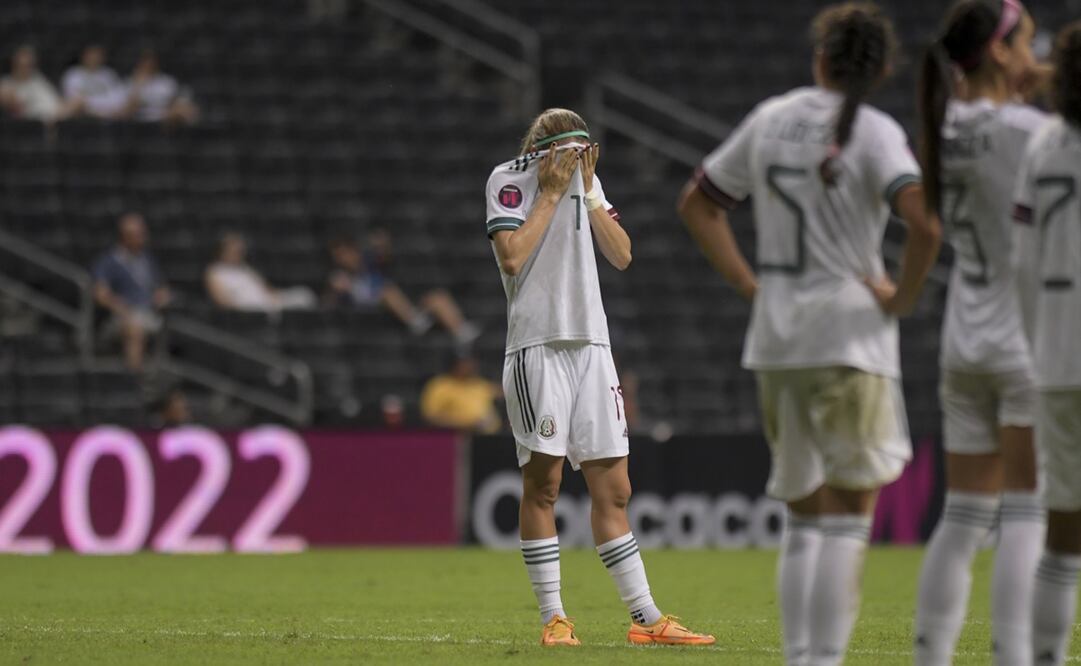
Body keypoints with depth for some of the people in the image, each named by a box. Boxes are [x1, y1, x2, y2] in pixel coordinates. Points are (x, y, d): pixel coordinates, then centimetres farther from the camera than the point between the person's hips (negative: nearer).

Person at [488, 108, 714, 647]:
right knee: (542, 482, -5)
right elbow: (512, 258, -15)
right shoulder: (508, 179, -3)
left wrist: (589, 192, 0)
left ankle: (645, 618, 5)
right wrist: (551, 193, -9)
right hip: (537, 345, -6)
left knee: (612, 489, 5)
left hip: (591, 344, 6)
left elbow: (621, 255, 8)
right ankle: (553, 618, -1)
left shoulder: (584, 178, 14)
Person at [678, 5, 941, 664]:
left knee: (805, 517, 15)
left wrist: (751, 284, 13)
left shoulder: (770, 119, 9)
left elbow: (697, 204, 17)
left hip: (775, 340, 5)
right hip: (850, 338, -5)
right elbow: (924, 219, -24)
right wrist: (904, 295, -9)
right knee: (849, 517, 0)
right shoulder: (873, 132, -8)